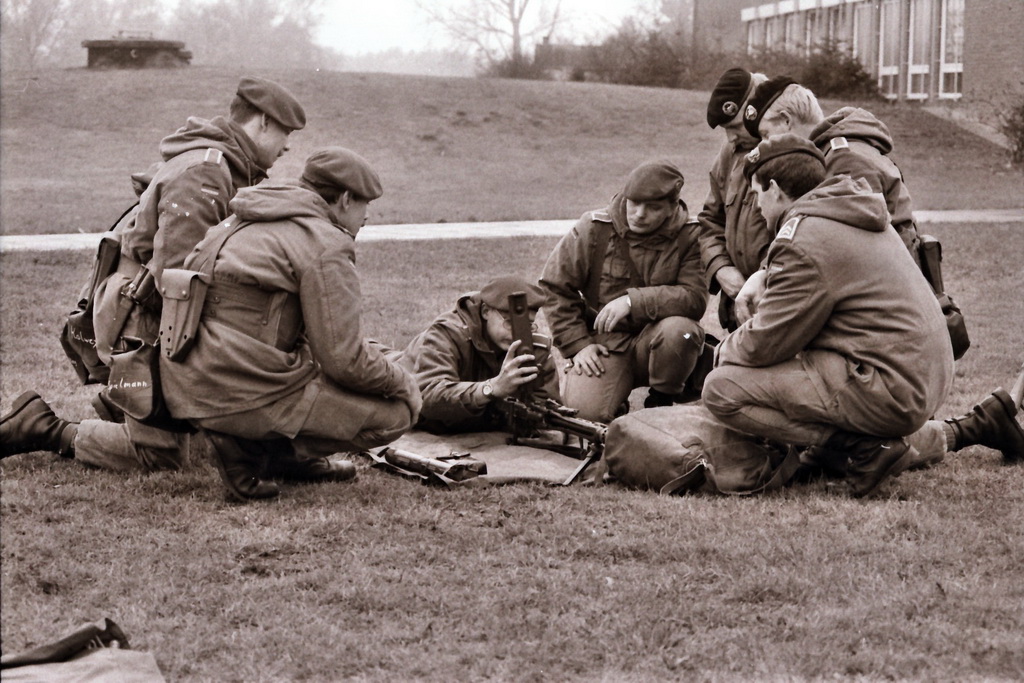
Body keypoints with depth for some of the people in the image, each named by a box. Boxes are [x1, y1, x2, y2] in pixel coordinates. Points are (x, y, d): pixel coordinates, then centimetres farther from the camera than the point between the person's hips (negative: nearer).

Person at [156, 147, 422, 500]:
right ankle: (250, 448, -6)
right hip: (242, 394, -10)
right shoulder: (326, 246, -10)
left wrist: (369, 352, 27)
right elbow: (343, 360, -14)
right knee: (397, 412, -2)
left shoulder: (244, 223, 19)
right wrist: (401, 381, 5)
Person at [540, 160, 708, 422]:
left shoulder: (689, 236, -4)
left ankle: (662, 401, -5)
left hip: (656, 341, 0)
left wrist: (634, 301, -24)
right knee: (586, 410, -25)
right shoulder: (593, 229, -2)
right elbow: (555, 289, 1)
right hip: (605, 343, 0)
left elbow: (695, 297, -16)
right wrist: (578, 345, -7)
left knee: (680, 330, -34)